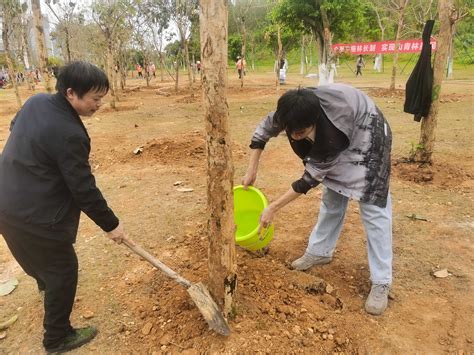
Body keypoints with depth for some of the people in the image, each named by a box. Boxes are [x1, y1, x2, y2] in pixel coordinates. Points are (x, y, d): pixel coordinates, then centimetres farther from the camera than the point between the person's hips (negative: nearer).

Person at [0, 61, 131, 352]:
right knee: (63, 271, 8)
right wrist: (111, 224, -12)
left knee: (38, 255, 35)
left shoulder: (36, 101, -2)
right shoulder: (69, 133, -29)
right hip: (36, 217, -9)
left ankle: (46, 282, 65)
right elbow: (84, 189, -23)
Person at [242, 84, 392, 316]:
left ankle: (381, 282, -2)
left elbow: (311, 178, -29)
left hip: (366, 136, -6)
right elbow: (264, 128, -7)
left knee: (373, 207, -10)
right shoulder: (294, 111, -26)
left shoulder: (331, 136, -42)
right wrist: (252, 170, -9)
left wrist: (273, 208, -23)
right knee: (332, 198, 13)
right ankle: (319, 252, 28)